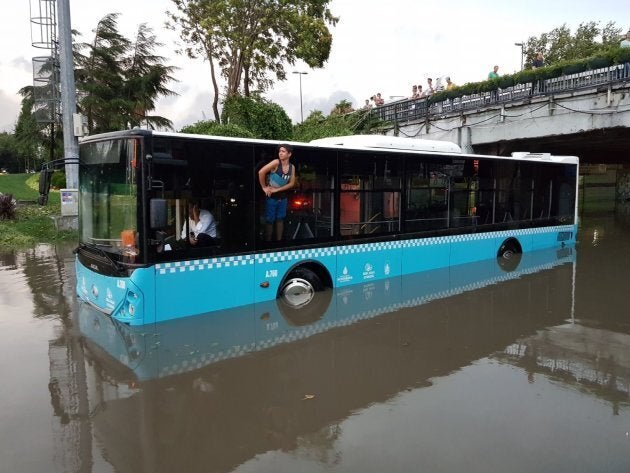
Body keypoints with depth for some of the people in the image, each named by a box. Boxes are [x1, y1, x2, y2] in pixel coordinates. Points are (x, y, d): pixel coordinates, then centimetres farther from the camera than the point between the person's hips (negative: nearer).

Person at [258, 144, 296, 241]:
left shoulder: (292, 167, -3)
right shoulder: (276, 162, -18)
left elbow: (291, 183, -3)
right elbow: (261, 172, -25)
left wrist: (277, 189, -13)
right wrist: (264, 187, -17)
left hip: (282, 197, 5)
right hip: (271, 196, -5)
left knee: (280, 219, 13)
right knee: (270, 220, 2)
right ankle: (268, 242, 11)